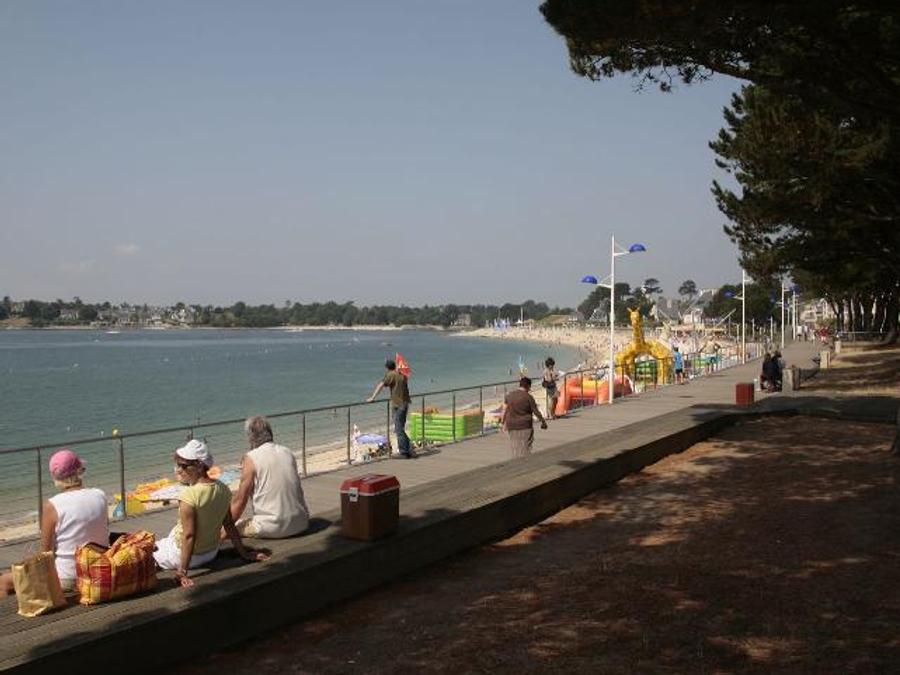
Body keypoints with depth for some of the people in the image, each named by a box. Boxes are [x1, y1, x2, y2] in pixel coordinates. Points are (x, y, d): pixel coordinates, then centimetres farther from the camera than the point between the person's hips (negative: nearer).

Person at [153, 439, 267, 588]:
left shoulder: (189, 495, -27)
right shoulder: (223, 489, -7)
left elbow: (189, 535, -28)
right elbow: (229, 525, -1)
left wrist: (182, 571, -26)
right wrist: (243, 552, 8)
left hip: (185, 554, -6)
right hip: (211, 553, 6)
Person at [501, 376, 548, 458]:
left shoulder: (509, 395, 4)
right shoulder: (528, 397, -9)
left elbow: (504, 411, 5)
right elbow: (536, 412, -4)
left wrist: (502, 423, 13)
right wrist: (543, 421, 8)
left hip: (512, 426, 4)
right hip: (525, 427, -4)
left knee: (515, 449, 13)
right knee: (525, 449, 4)